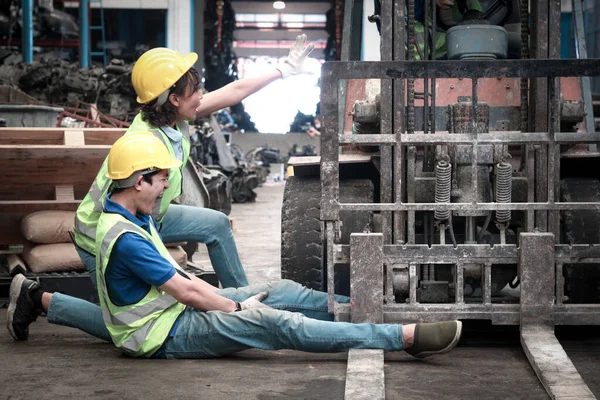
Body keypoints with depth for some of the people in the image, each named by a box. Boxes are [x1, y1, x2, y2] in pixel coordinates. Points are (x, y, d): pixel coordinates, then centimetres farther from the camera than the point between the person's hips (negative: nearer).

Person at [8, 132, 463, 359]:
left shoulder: (139, 219, 10)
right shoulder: (125, 238, -24)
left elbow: (179, 276, 13)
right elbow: (185, 290, -20)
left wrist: (232, 301, 5)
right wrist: (240, 309, -8)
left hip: (176, 309, 10)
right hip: (163, 335, -10)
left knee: (281, 291, 4)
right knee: (273, 321, -23)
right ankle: (405, 337, -27)